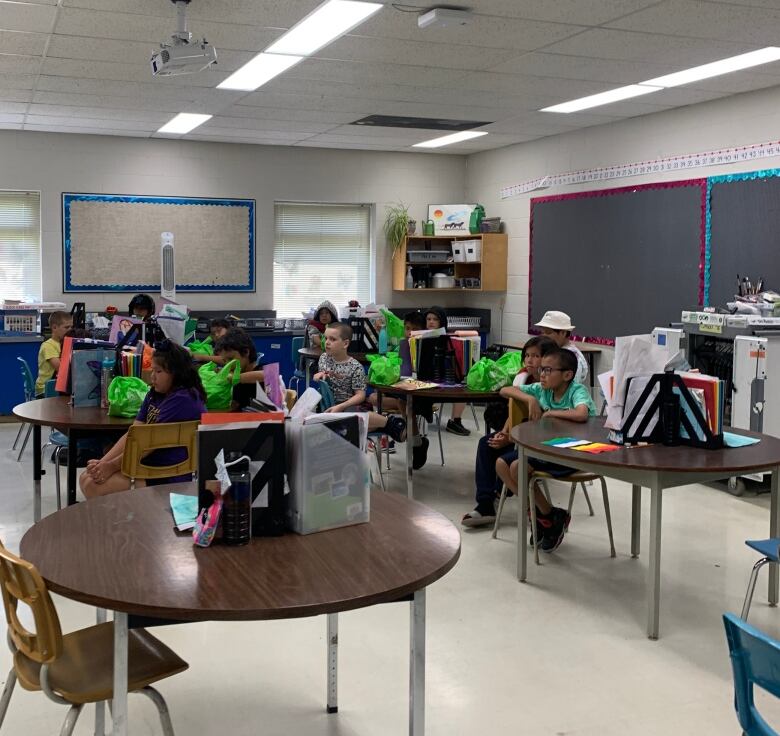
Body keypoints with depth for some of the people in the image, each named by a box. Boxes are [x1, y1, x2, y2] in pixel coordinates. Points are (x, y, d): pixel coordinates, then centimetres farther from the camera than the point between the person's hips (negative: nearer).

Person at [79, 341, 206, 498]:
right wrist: (102, 462, -6)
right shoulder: (155, 394, 14)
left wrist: (112, 465, -12)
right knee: (85, 478, -3)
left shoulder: (183, 399, -16)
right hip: (145, 463, 9)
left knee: (93, 485, -16)